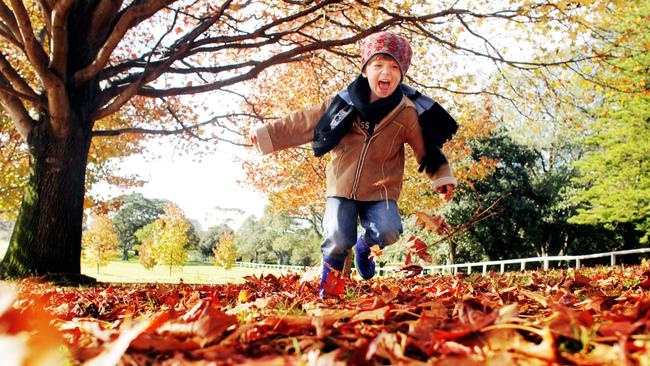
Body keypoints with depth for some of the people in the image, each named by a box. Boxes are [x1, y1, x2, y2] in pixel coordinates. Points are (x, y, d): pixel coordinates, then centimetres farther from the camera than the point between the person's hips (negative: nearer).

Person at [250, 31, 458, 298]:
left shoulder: (407, 114, -6)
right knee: (337, 238, -12)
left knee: (388, 231, -20)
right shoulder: (343, 103, -6)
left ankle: (365, 243, 17)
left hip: (381, 190, 0)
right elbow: (305, 123, 2)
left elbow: (425, 147, 9)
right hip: (342, 186, 0)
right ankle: (332, 271, 22)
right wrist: (267, 135, 3)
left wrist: (442, 175, 6)